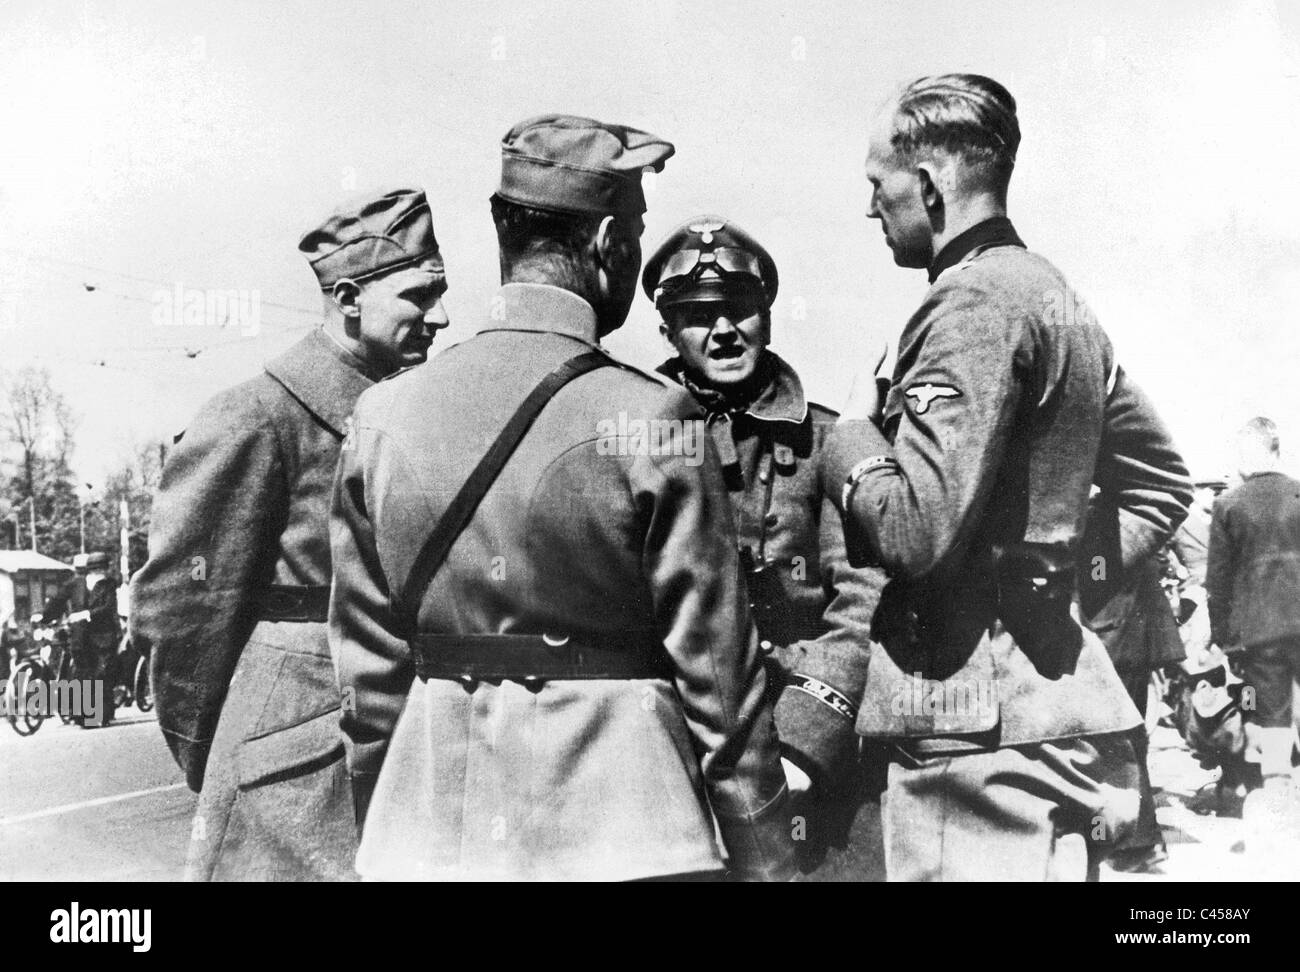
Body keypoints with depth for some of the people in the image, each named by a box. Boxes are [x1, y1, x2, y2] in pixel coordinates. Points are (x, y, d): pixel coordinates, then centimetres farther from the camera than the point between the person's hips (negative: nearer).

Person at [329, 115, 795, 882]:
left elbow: (368, 668, 5)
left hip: (429, 831, 4)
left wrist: (384, 830, 16)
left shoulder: (382, 416, -1)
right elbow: (717, 667, -9)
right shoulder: (650, 421, -13)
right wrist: (767, 858, 1)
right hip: (617, 833, -4)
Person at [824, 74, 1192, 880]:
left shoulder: (975, 303, -15)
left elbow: (917, 533, -22)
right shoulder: (1058, 299, 14)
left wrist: (852, 440, -5)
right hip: (1065, 699, 10)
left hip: (984, 731, -10)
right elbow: (1163, 484, 23)